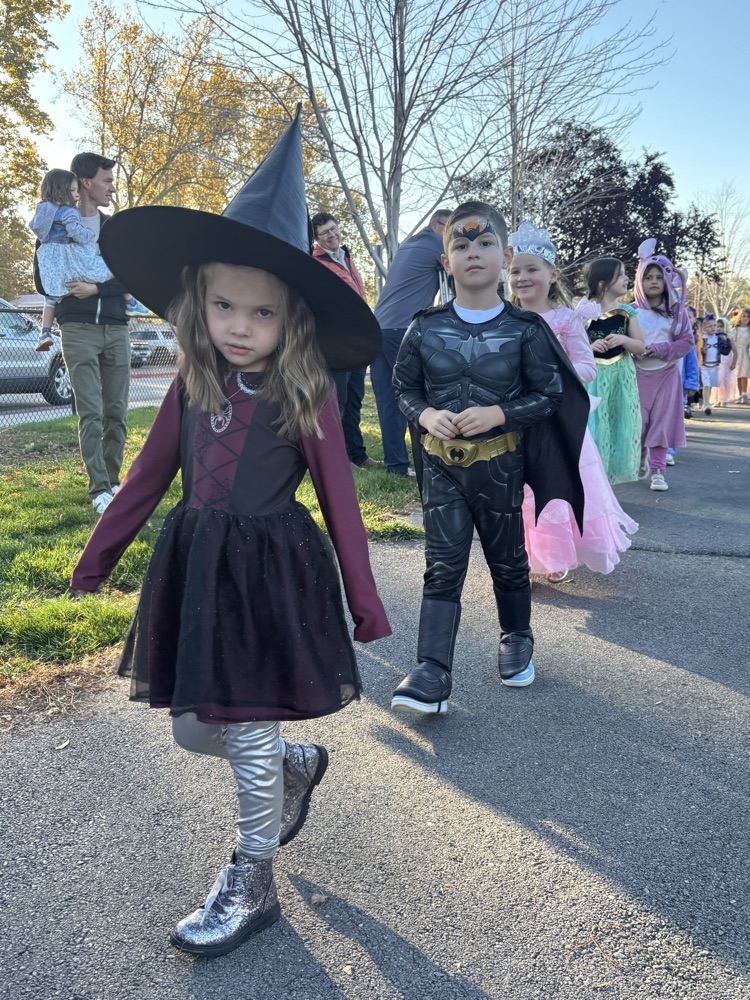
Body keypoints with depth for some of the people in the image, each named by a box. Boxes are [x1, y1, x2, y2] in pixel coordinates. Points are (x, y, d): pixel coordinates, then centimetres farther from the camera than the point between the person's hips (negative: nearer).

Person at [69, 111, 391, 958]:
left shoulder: (306, 397, -10)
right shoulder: (191, 388, 3)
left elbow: (339, 500, -7)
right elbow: (147, 478, 11)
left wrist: (363, 599, -5)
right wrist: (96, 556, 17)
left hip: (272, 576, -5)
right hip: (194, 571, 5)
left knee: (249, 735, 4)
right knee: (193, 728, 14)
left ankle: (251, 885, 28)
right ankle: (296, 765, 44)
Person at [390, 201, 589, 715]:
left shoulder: (525, 329, -7)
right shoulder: (426, 328, -2)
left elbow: (550, 394, -3)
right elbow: (405, 386, 8)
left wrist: (498, 413, -19)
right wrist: (426, 414, -13)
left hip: (500, 465, -1)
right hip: (442, 463, 1)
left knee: (507, 560, 15)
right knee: (443, 566, -3)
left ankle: (517, 639, 40)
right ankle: (432, 675, -3)